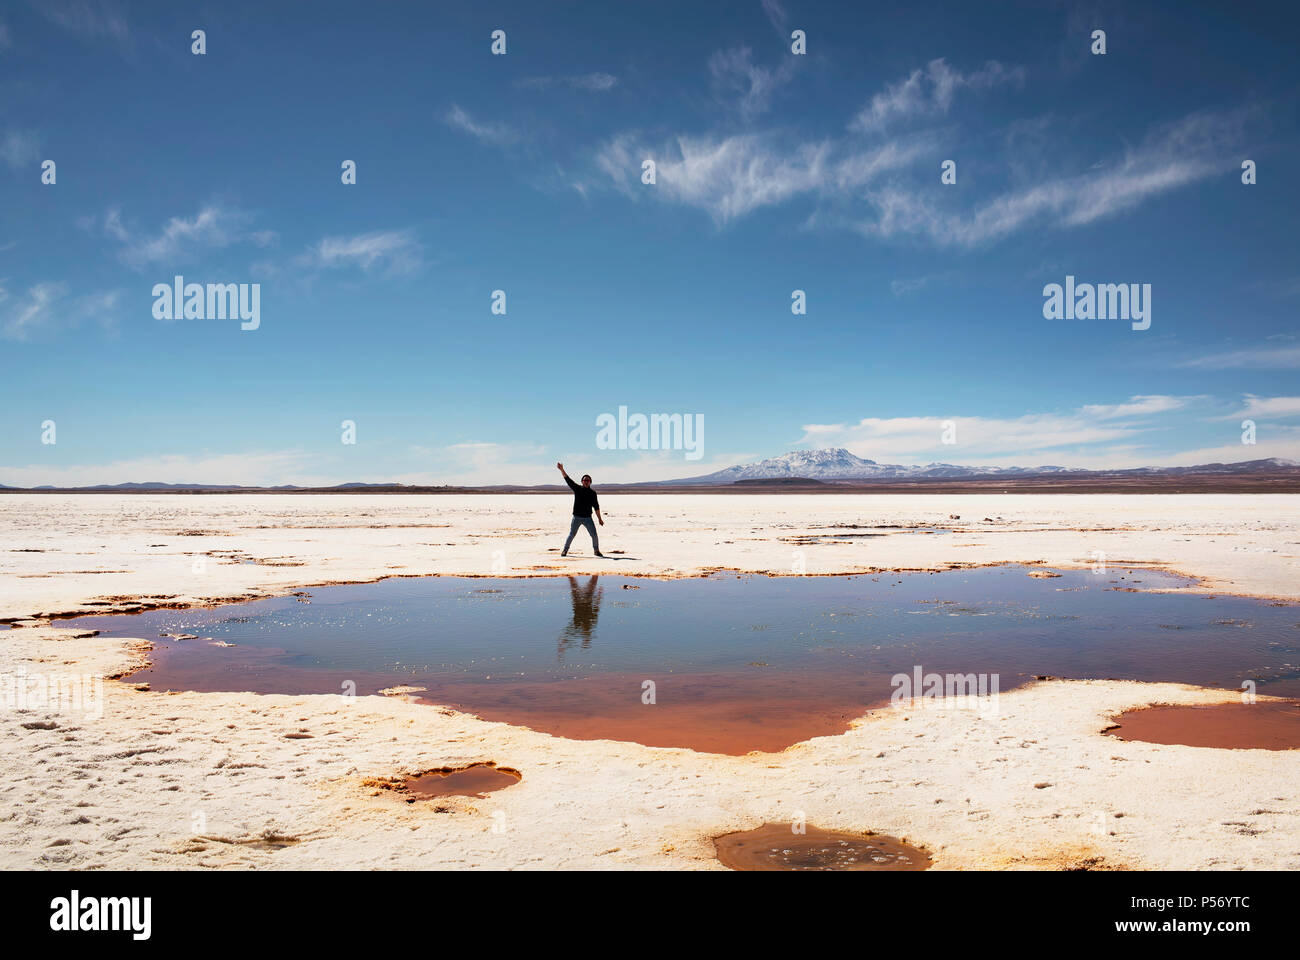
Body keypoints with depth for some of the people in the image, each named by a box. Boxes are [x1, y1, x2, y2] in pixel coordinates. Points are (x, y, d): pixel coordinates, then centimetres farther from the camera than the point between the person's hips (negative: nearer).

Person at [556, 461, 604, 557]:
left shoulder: (592, 493, 6)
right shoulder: (577, 489, 4)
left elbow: (596, 506, 8)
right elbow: (568, 479, -4)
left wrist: (599, 519, 6)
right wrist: (562, 470, -16)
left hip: (587, 517, 1)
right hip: (577, 517, -1)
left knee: (594, 535, -2)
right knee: (572, 535, 0)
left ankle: (597, 550, 16)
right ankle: (565, 550, 12)